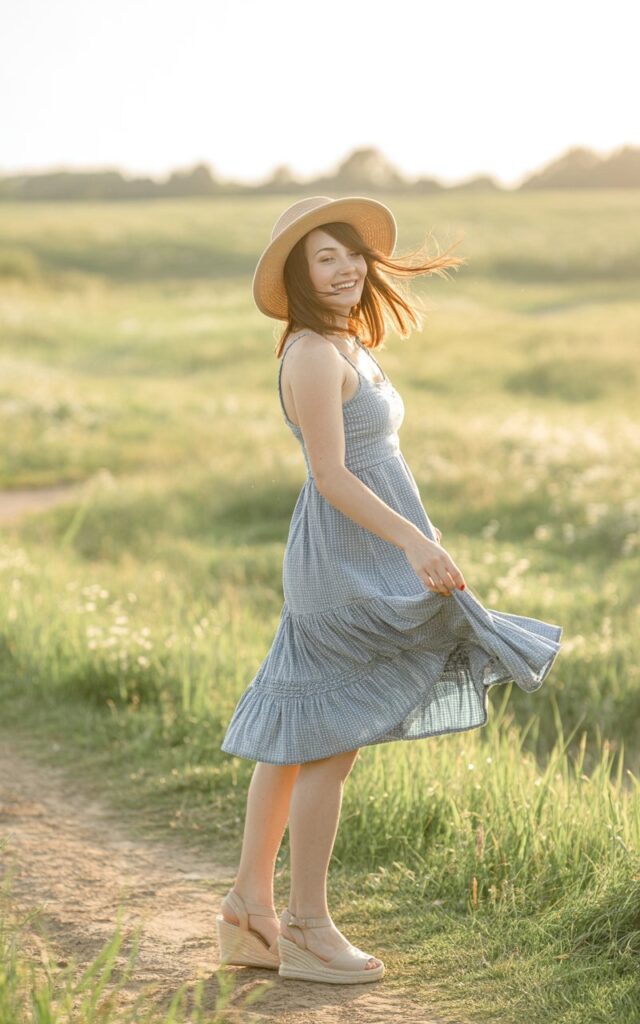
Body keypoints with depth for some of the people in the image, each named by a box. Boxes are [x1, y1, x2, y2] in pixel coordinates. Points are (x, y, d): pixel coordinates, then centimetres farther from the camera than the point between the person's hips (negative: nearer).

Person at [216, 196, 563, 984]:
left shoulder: (347, 348, 15)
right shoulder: (313, 354, -15)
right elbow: (331, 475, -22)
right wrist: (416, 542, -27)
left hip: (363, 562, 10)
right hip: (348, 565, -10)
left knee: (296, 737, 12)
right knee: (331, 742, -4)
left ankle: (249, 909, 19)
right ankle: (306, 926, 4)